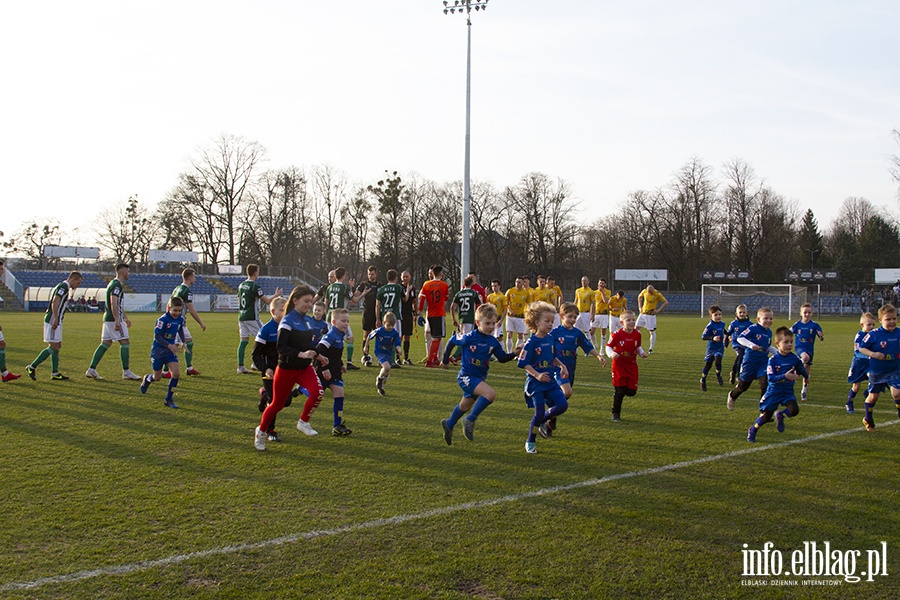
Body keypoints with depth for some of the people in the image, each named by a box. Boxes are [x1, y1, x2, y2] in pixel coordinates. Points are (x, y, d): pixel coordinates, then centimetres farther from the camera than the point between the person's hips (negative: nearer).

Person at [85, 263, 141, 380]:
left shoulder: (116, 284, 19)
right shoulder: (117, 285, -14)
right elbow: (113, 303, -24)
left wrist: (125, 317, 33)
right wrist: (117, 320, -27)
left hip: (108, 319, 10)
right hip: (114, 319, -10)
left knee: (105, 344, 10)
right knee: (125, 342, -5)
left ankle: (91, 369, 8)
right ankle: (126, 372, -2)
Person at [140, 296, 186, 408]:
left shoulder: (180, 319, -2)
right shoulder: (163, 320, -20)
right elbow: (157, 336, -20)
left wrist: (182, 342, 4)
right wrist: (170, 346, -26)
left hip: (171, 351, 4)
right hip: (158, 351, -4)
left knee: (176, 373, -13)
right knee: (157, 377, 7)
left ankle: (168, 399, 0)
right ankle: (147, 379, 46)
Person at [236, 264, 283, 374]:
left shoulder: (241, 285, 12)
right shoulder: (255, 286, -13)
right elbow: (267, 301, -11)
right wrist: (276, 295, 8)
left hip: (242, 317, 8)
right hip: (252, 317, -7)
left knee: (244, 340, 6)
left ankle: (240, 366, 3)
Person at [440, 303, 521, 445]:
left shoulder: (493, 342, -1)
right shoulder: (469, 338, -16)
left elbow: (502, 358, 6)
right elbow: (452, 342, -2)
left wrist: (514, 354, -12)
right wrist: (445, 360, 6)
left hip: (479, 378, 7)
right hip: (466, 376, -7)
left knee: (465, 406, 23)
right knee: (490, 394, -27)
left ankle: (449, 425, 48)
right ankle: (470, 421, -13)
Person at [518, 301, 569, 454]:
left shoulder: (551, 339, 6)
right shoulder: (531, 342, -14)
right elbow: (523, 363, -15)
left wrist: (562, 366, 9)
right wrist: (537, 375, -24)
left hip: (550, 381, 6)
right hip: (535, 383, -6)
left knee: (563, 405, -8)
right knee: (539, 413, -4)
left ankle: (542, 420, 19)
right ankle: (530, 442, 17)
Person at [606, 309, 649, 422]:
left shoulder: (637, 334, 1)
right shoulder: (617, 334, -12)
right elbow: (608, 346, -6)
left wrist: (642, 353, -3)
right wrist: (612, 354, -25)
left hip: (632, 365, 4)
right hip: (619, 365, -4)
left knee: (632, 391, -1)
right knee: (619, 390, -6)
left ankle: (619, 392, 34)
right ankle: (616, 414, 9)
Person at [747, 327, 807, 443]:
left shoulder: (795, 359, -5)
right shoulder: (773, 360, -15)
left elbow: (801, 372, 16)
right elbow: (770, 378, -24)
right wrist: (785, 376, -33)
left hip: (788, 392, 3)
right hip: (773, 392, -3)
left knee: (794, 410, -23)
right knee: (766, 417, 2)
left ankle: (780, 415, 11)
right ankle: (752, 430, 31)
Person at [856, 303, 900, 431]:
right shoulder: (874, 334, -19)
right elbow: (861, 348, -15)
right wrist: (873, 354, -28)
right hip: (877, 371, -2)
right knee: (873, 396, 14)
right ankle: (868, 419, 35)